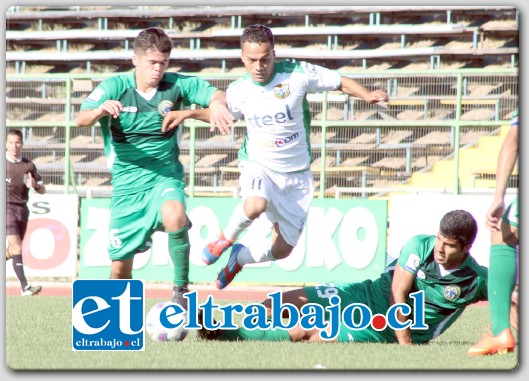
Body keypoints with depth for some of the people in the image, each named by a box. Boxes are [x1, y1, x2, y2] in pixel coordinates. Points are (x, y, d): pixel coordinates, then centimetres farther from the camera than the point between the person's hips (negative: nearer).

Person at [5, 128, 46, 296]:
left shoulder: (29, 165, 8)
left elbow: (42, 190, 11)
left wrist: (35, 185, -10)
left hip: (22, 208, 5)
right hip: (6, 206, -5)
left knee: (12, 250, 9)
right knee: (16, 244, -17)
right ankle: (25, 286, -24)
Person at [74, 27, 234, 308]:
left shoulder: (178, 85, -4)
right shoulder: (114, 87, -7)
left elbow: (221, 99, -12)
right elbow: (80, 119, -22)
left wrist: (188, 113, -32)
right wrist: (100, 109, -45)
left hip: (165, 177, -1)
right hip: (127, 186, 1)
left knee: (174, 214, -36)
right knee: (120, 267, 4)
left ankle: (181, 289, -20)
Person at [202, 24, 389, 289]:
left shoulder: (297, 74, -13)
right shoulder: (237, 91, -7)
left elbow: (342, 83, -4)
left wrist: (367, 95, -22)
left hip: (296, 173, 1)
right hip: (259, 165, -1)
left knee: (282, 250, 6)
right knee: (255, 206, -38)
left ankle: (239, 258, 39)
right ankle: (225, 239, -5)